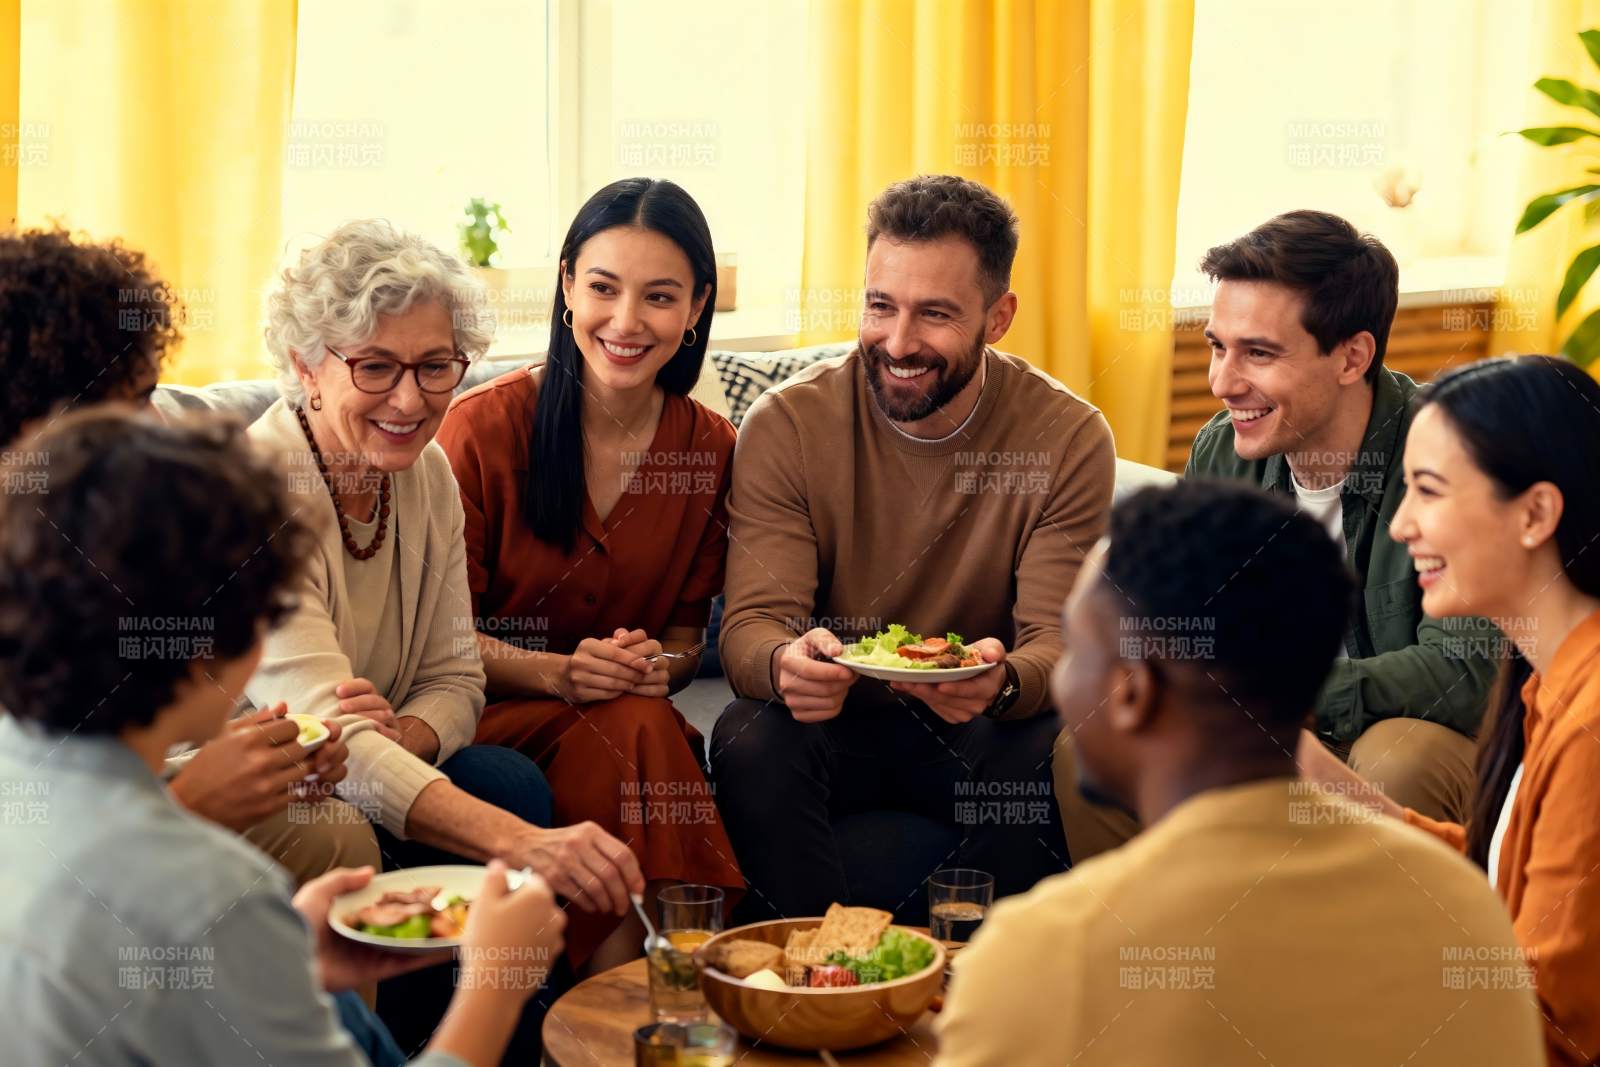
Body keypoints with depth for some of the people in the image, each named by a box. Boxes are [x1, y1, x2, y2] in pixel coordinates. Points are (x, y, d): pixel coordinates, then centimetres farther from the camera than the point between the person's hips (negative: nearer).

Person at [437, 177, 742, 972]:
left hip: (639, 716, 3)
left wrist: (660, 665, -11)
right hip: (490, 715, -3)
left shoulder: (710, 448, 4)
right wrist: (556, 672, -21)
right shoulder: (483, 426, -7)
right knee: (632, 735, -34)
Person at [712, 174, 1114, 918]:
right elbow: (750, 624, -15)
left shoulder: (1069, 438, -9)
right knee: (749, 740, -31)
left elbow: (1057, 641, -13)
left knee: (1062, 757, -31)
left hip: (982, 729, 0)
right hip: (831, 721, 0)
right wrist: (784, 662, -41)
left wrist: (1002, 680, -39)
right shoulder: (785, 425, -9)